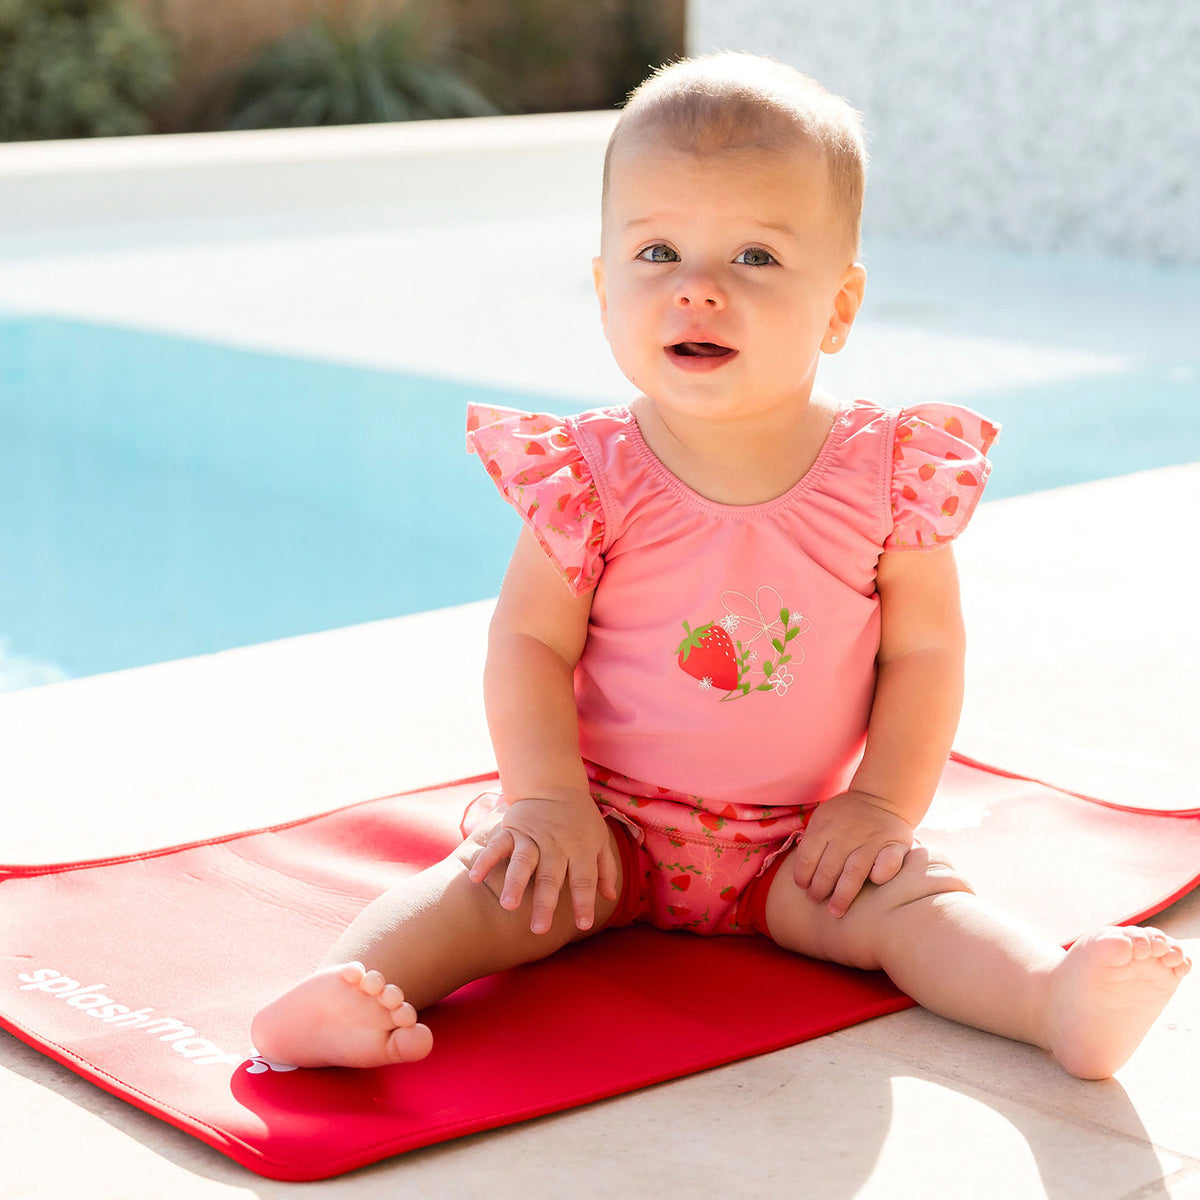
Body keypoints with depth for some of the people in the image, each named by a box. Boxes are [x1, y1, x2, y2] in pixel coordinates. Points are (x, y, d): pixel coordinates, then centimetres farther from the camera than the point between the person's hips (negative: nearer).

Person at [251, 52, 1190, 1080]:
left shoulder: (888, 473, -9)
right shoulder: (589, 476, -10)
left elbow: (923, 651, -2)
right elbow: (530, 640, -7)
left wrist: (883, 804, -10)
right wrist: (549, 799, -18)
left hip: (802, 843, 1)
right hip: (612, 827, 0)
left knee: (907, 897, -23)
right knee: (505, 875, -24)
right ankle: (347, 987, -35)